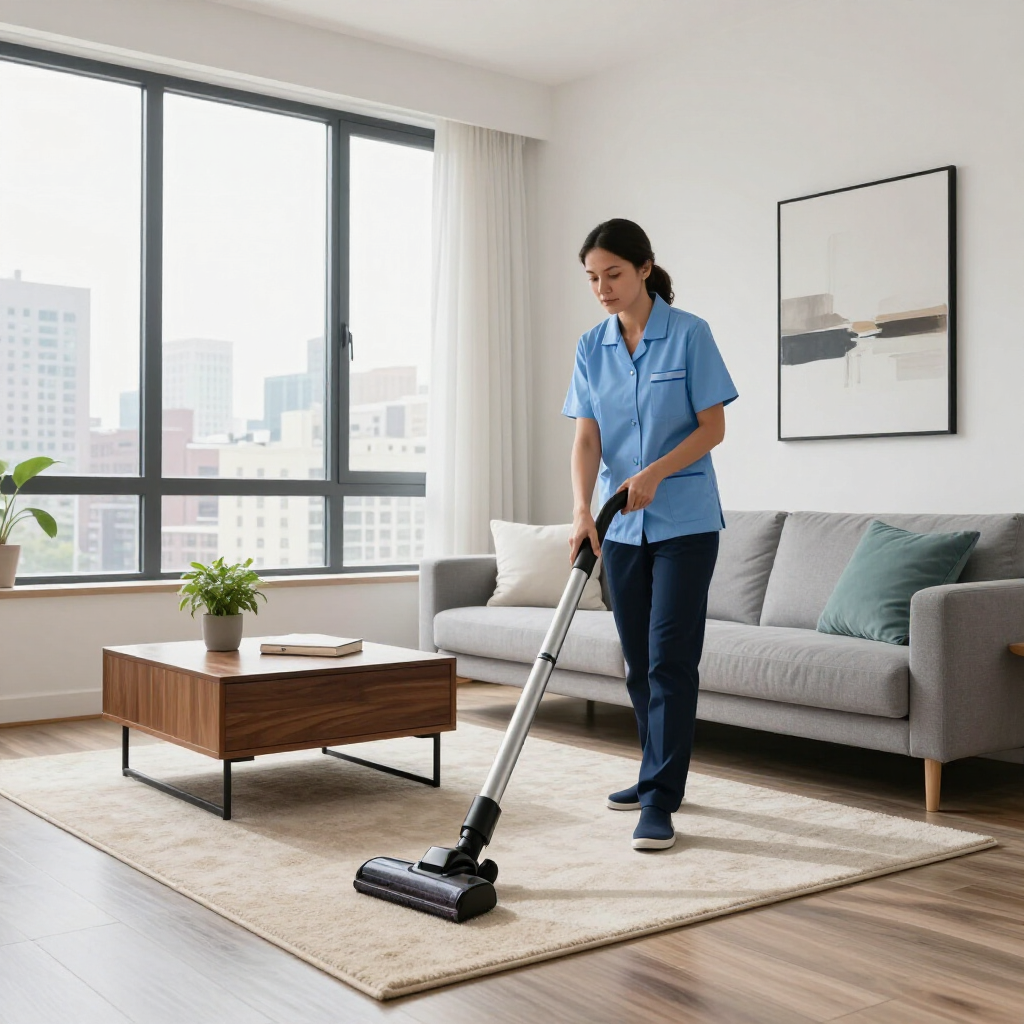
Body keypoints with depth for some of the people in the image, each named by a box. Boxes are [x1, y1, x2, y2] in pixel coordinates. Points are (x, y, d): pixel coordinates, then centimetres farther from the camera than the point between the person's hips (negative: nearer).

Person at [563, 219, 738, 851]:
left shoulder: (689, 334, -8)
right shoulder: (592, 348, 5)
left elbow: (713, 427, -9)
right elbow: (587, 439, -1)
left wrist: (653, 474, -21)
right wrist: (582, 510, -16)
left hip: (684, 520, -5)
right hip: (623, 525, 5)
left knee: (670, 658, -8)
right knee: (639, 661, 12)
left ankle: (660, 803, -4)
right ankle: (659, 775, 27)